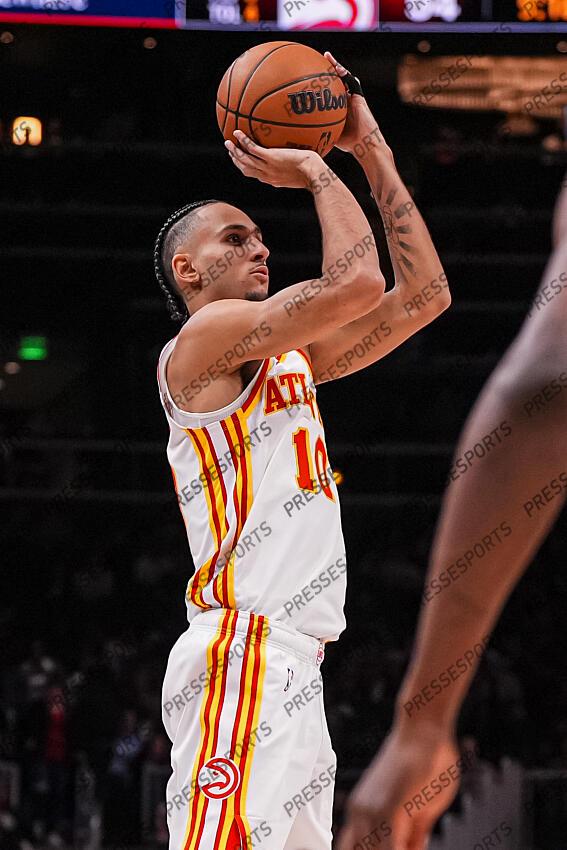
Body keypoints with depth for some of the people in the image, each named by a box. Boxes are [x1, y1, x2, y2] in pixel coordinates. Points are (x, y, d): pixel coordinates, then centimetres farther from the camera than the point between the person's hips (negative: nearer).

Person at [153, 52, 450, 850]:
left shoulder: (289, 358, 25)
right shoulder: (205, 337, -2)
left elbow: (423, 294, 23)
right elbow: (355, 283, -16)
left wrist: (372, 149, 21)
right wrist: (318, 173, 1)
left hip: (290, 667, 10)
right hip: (244, 658, -10)